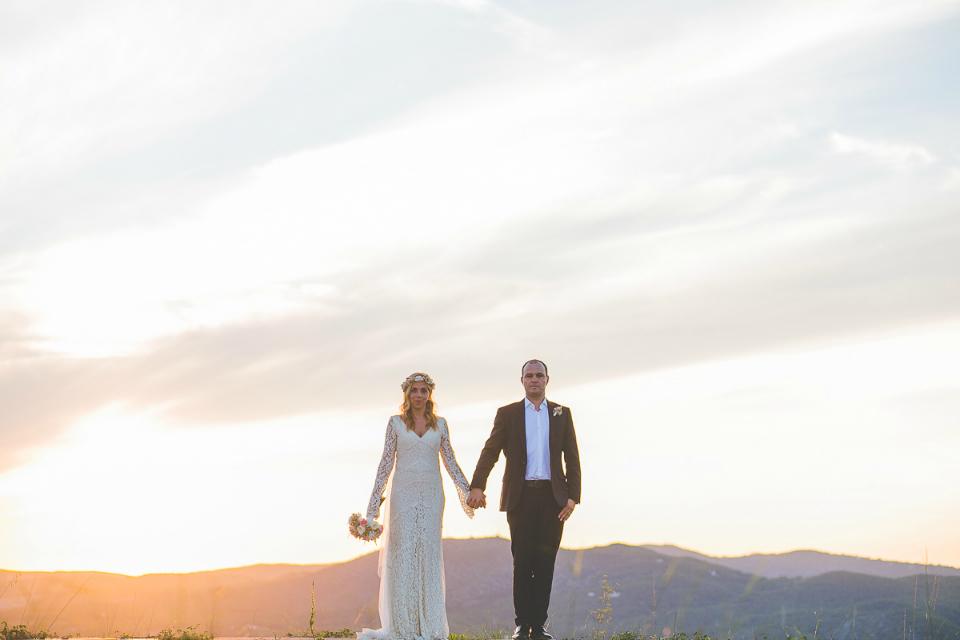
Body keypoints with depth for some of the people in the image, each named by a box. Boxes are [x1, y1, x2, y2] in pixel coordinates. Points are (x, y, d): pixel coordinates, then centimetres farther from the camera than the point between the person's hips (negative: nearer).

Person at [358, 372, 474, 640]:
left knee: (429, 554, 3)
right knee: (403, 554, -2)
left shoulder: (440, 424, 7)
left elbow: (450, 461, 10)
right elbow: (386, 462, 3)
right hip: (403, 494, -1)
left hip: (431, 495, 2)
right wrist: (375, 501, -1)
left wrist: (469, 491, 2)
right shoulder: (395, 423, 3)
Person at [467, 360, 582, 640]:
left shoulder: (562, 413, 12)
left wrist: (573, 496, -1)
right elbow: (490, 451, -1)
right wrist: (477, 486, -15)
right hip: (521, 496, -1)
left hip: (553, 496, 1)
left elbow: (572, 457, 9)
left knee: (545, 562, 1)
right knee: (523, 561, -1)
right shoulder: (507, 414, 8)